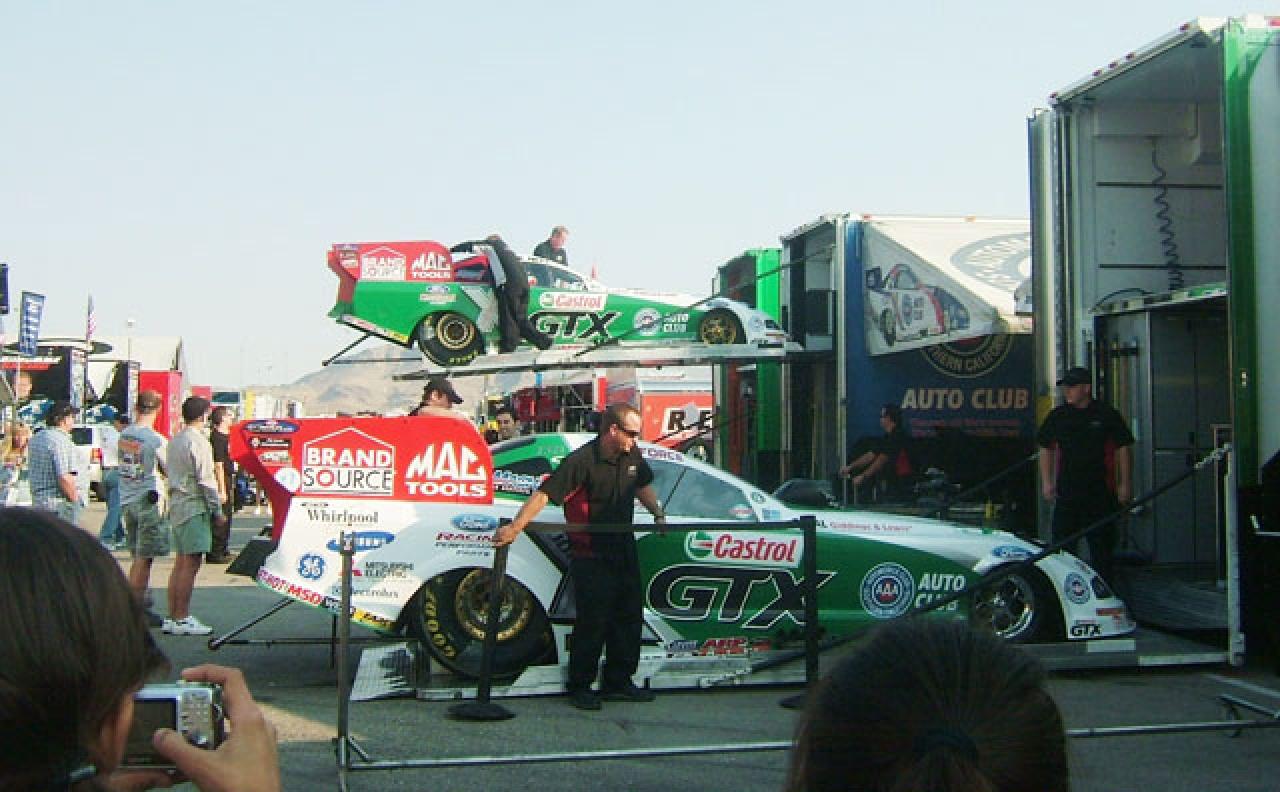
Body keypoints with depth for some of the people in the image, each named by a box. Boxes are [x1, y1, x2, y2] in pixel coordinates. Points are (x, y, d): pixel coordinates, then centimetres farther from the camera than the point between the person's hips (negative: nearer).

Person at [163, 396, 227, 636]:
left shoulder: (174, 441, 15)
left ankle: (172, 618, 12)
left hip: (176, 506, 9)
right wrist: (217, 511, -9)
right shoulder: (198, 442, -12)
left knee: (180, 563, 11)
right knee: (191, 564, -7)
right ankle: (182, 619, -6)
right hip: (194, 508, -9)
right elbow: (205, 480, -15)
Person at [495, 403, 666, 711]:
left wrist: (658, 514, 14)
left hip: (624, 552, 8)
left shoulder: (632, 456, 4)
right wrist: (515, 527, -34)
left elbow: (643, 485, 25)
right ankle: (579, 687, 11)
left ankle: (618, 683, 25)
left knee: (629, 617, 12)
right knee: (592, 622, -4)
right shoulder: (582, 461, -20)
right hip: (590, 556, -8)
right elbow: (544, 493, -26)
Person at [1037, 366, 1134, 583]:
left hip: (1101, 491, -2)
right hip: (1067, 490, 2)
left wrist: (1125, 484, -1)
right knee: (1062, 542, 2)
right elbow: (1045, 449, 15)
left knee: (1102, 544, 4)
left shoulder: (1106, 414, 0)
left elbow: (1123, 449, 3)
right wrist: (1046, 482, 8)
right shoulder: (1057, 416, 7)